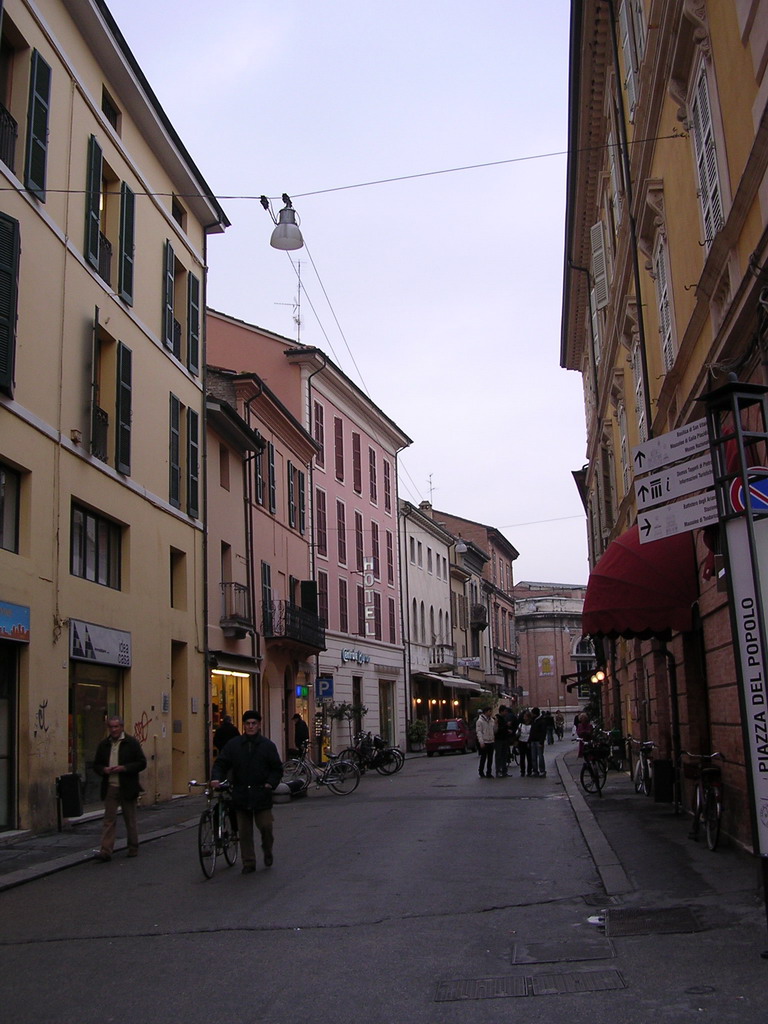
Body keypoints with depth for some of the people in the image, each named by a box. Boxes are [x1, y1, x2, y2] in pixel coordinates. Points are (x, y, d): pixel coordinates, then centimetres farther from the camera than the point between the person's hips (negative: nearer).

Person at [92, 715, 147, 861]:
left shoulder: (132, 743, -3)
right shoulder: (103, 745, 9)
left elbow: (142, 763, -5)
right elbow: (96, 765, 14)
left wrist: (124, 768, -17)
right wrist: (103, 770, -8)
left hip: (127, 788, -2)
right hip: (110, 788, 2)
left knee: (130, 820, 8)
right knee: (109, 819, -3)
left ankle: (133, 849, 21)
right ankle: (105, 851, -5)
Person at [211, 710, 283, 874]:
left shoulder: (267, 745, 3)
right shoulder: (234, 744, 5)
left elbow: (277, 768, 5)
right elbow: (221, 763, 6)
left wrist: (271, 783, -10)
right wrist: (217, 778, -13)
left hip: (262, 794, -1)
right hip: (241, 795, 1)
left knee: (265, 826, -3)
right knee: (244, 831, 4)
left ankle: (267, 852, 26)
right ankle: (248, 863, 17)